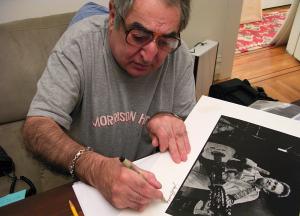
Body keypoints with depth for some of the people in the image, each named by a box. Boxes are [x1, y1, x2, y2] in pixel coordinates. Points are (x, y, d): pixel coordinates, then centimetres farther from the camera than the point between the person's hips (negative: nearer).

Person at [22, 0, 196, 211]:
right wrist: (93, 167, -37)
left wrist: (170, 120, -22)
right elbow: (36, 127, -21)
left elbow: (190, 127, 1)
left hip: (150, 177, 2)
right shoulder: (79, 43, -18)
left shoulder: (180, 56, -10)